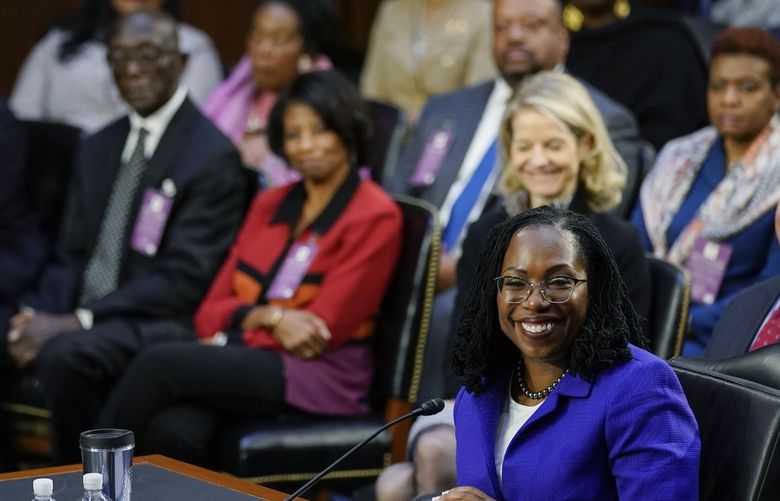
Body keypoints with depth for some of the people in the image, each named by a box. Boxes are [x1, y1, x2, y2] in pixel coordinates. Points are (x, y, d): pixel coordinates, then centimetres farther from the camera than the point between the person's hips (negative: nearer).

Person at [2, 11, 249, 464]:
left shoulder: (213, 156, -7)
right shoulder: (99, 148, 17)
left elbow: (185, 278, -14)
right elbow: (72, 255, 17)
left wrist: (76, 322, -20)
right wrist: (40, 314, -6)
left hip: (159, 326, -7)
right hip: (76, 319, 7)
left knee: (64, 354, -34)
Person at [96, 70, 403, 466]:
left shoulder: (374, 217, -1)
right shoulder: (269, 205, 20)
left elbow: (322, 329, -7)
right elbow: (212, 309, 13)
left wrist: (244, 320, -4)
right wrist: (269, 317, -8)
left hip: (317, 378, -5)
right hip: (242, 362, 5)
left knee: (159, 365, -27)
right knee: (173, 432, -32)